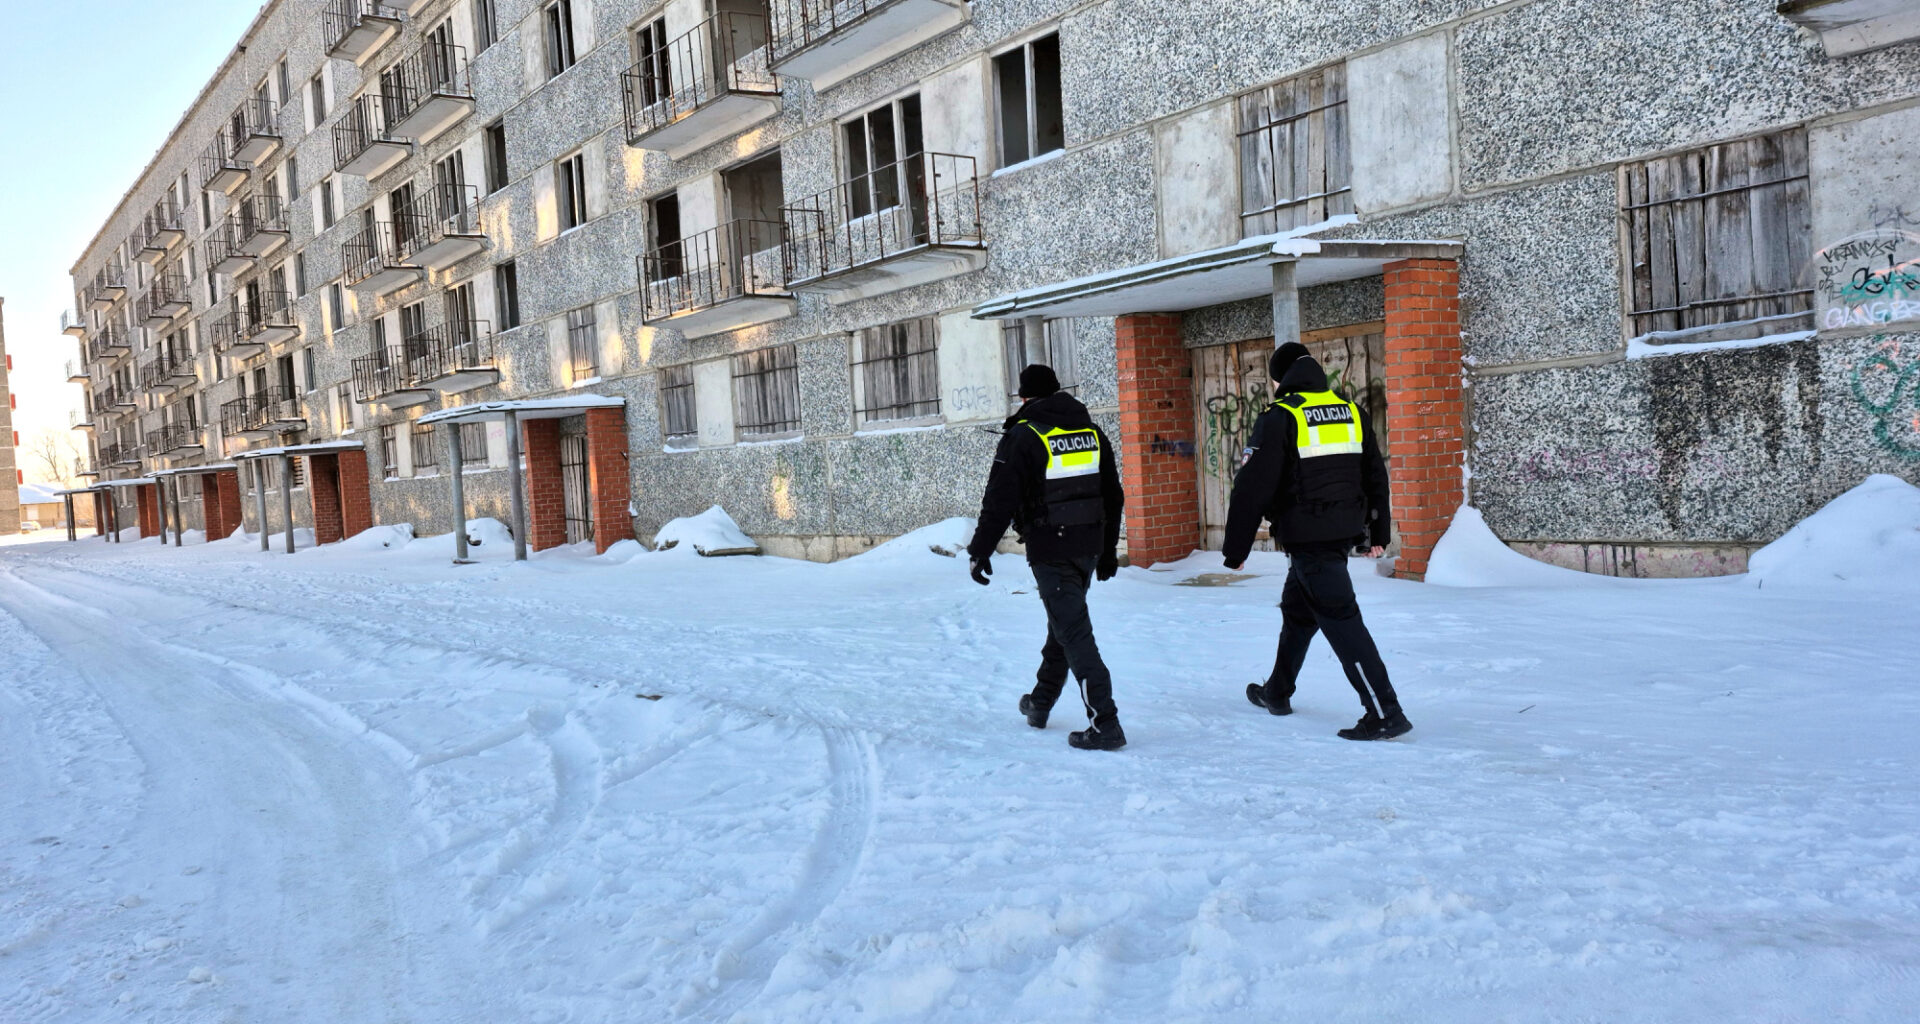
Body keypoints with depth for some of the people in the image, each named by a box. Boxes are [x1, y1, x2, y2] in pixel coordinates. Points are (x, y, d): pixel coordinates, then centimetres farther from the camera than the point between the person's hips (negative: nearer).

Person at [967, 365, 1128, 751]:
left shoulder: (1023, 437, -10)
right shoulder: (1091, 432, 10)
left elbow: (1000, 501, -12)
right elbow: (1113, 497, 16)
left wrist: (980, 551, -3)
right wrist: (1109, 550, 24)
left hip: (1049, 551, -7)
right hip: (1089, 546, 7)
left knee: (1074, 633, -6)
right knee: (1063, 621, 21)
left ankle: (1104, 723, -10)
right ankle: (1040, 702, 36)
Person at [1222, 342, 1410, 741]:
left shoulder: (1278, 419, -10)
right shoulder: (1350, 411, 11)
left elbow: (1253, 487, -12)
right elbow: (1376, 475, 17)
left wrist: (1235, 548, -6)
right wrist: (1377, 533, 25)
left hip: (1307, 537, -8)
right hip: (1345, 531, 8)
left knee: (1340, 619, -7)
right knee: (1297, 608, 22)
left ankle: (1385, 712, -11)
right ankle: (1277, 693, 36)